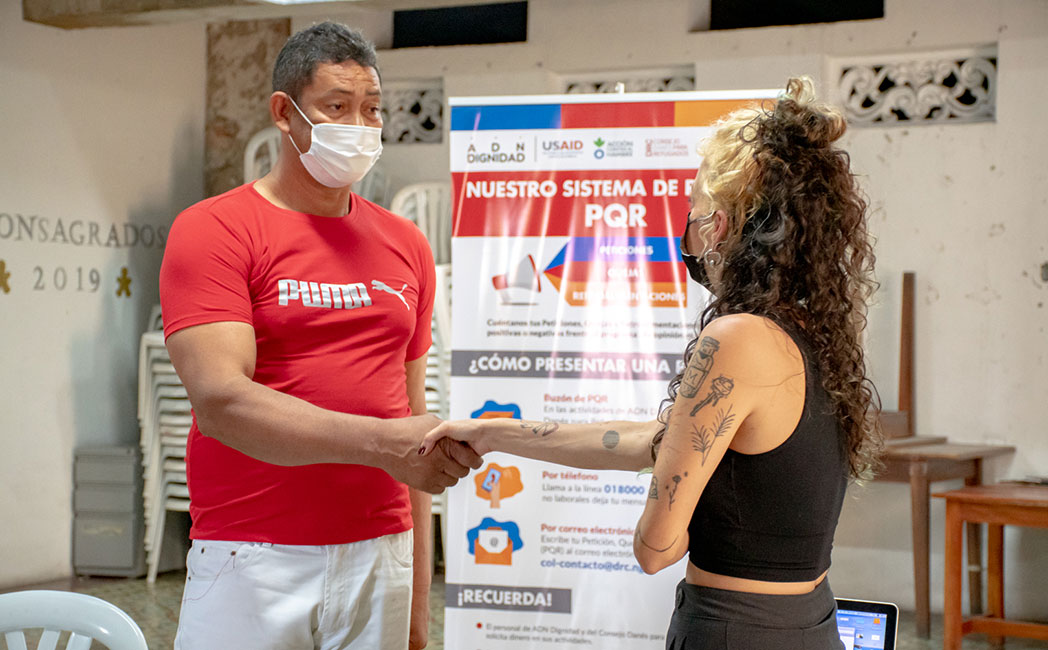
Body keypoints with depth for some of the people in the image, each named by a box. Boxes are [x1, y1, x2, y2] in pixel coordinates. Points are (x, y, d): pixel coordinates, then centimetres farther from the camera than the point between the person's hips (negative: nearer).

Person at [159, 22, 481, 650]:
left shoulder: (406, 245, 12)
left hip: (380, 557, 4)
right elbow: (220, 398, -16)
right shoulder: (213, 230, -3)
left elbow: (412, 414, 14)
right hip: (253, 560, -4)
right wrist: (380, 442, -25)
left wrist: (419, 594, 11)